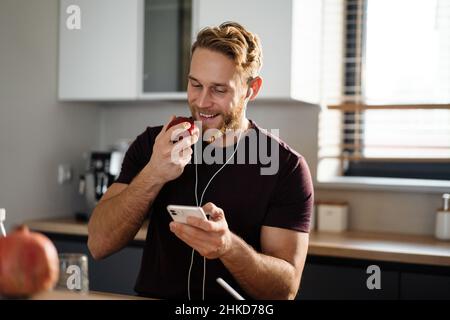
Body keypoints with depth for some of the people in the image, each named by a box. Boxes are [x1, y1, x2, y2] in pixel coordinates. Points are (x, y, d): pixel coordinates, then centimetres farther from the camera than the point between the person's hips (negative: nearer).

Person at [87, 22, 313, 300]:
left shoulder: (287, 167, -8)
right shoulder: (152, 144, 0)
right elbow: (99, 245, -5)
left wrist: (228, 246, -28)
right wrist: (153, 175, -19)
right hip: (153, 295, 2)